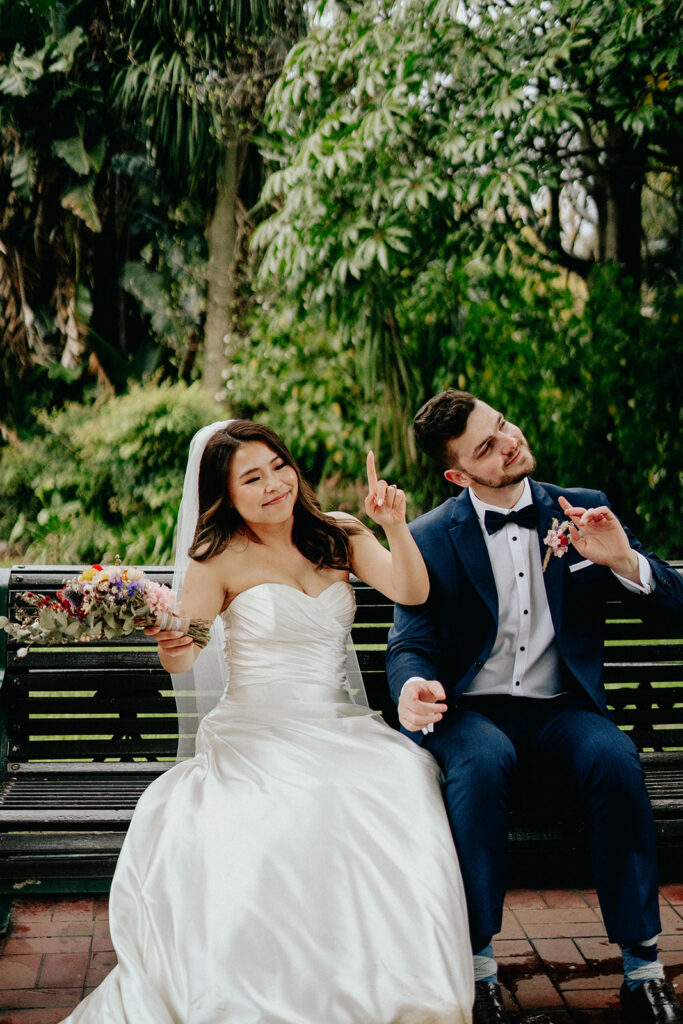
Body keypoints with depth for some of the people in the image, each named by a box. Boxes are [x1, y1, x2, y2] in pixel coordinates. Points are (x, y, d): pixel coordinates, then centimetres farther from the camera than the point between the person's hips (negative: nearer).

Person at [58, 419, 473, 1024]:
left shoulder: (338, 534, 10)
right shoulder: (221, 558, 0)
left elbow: (412, 592, -1)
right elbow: (183, 662, -4)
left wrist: (395, 527, -18)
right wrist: (173, 648, -28)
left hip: (342, 728, 3)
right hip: (257, 738, -3)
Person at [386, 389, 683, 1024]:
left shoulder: (584, 511, 6)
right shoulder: (430, 538, 2)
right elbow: (410, 644, -2)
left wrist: (625, 561, -17)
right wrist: (412, 688, -27)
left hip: (560, 706, 1)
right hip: (471, 709, -1)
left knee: (615, 759, -31)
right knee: (483, 761, -36)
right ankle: (476, 964, -26)